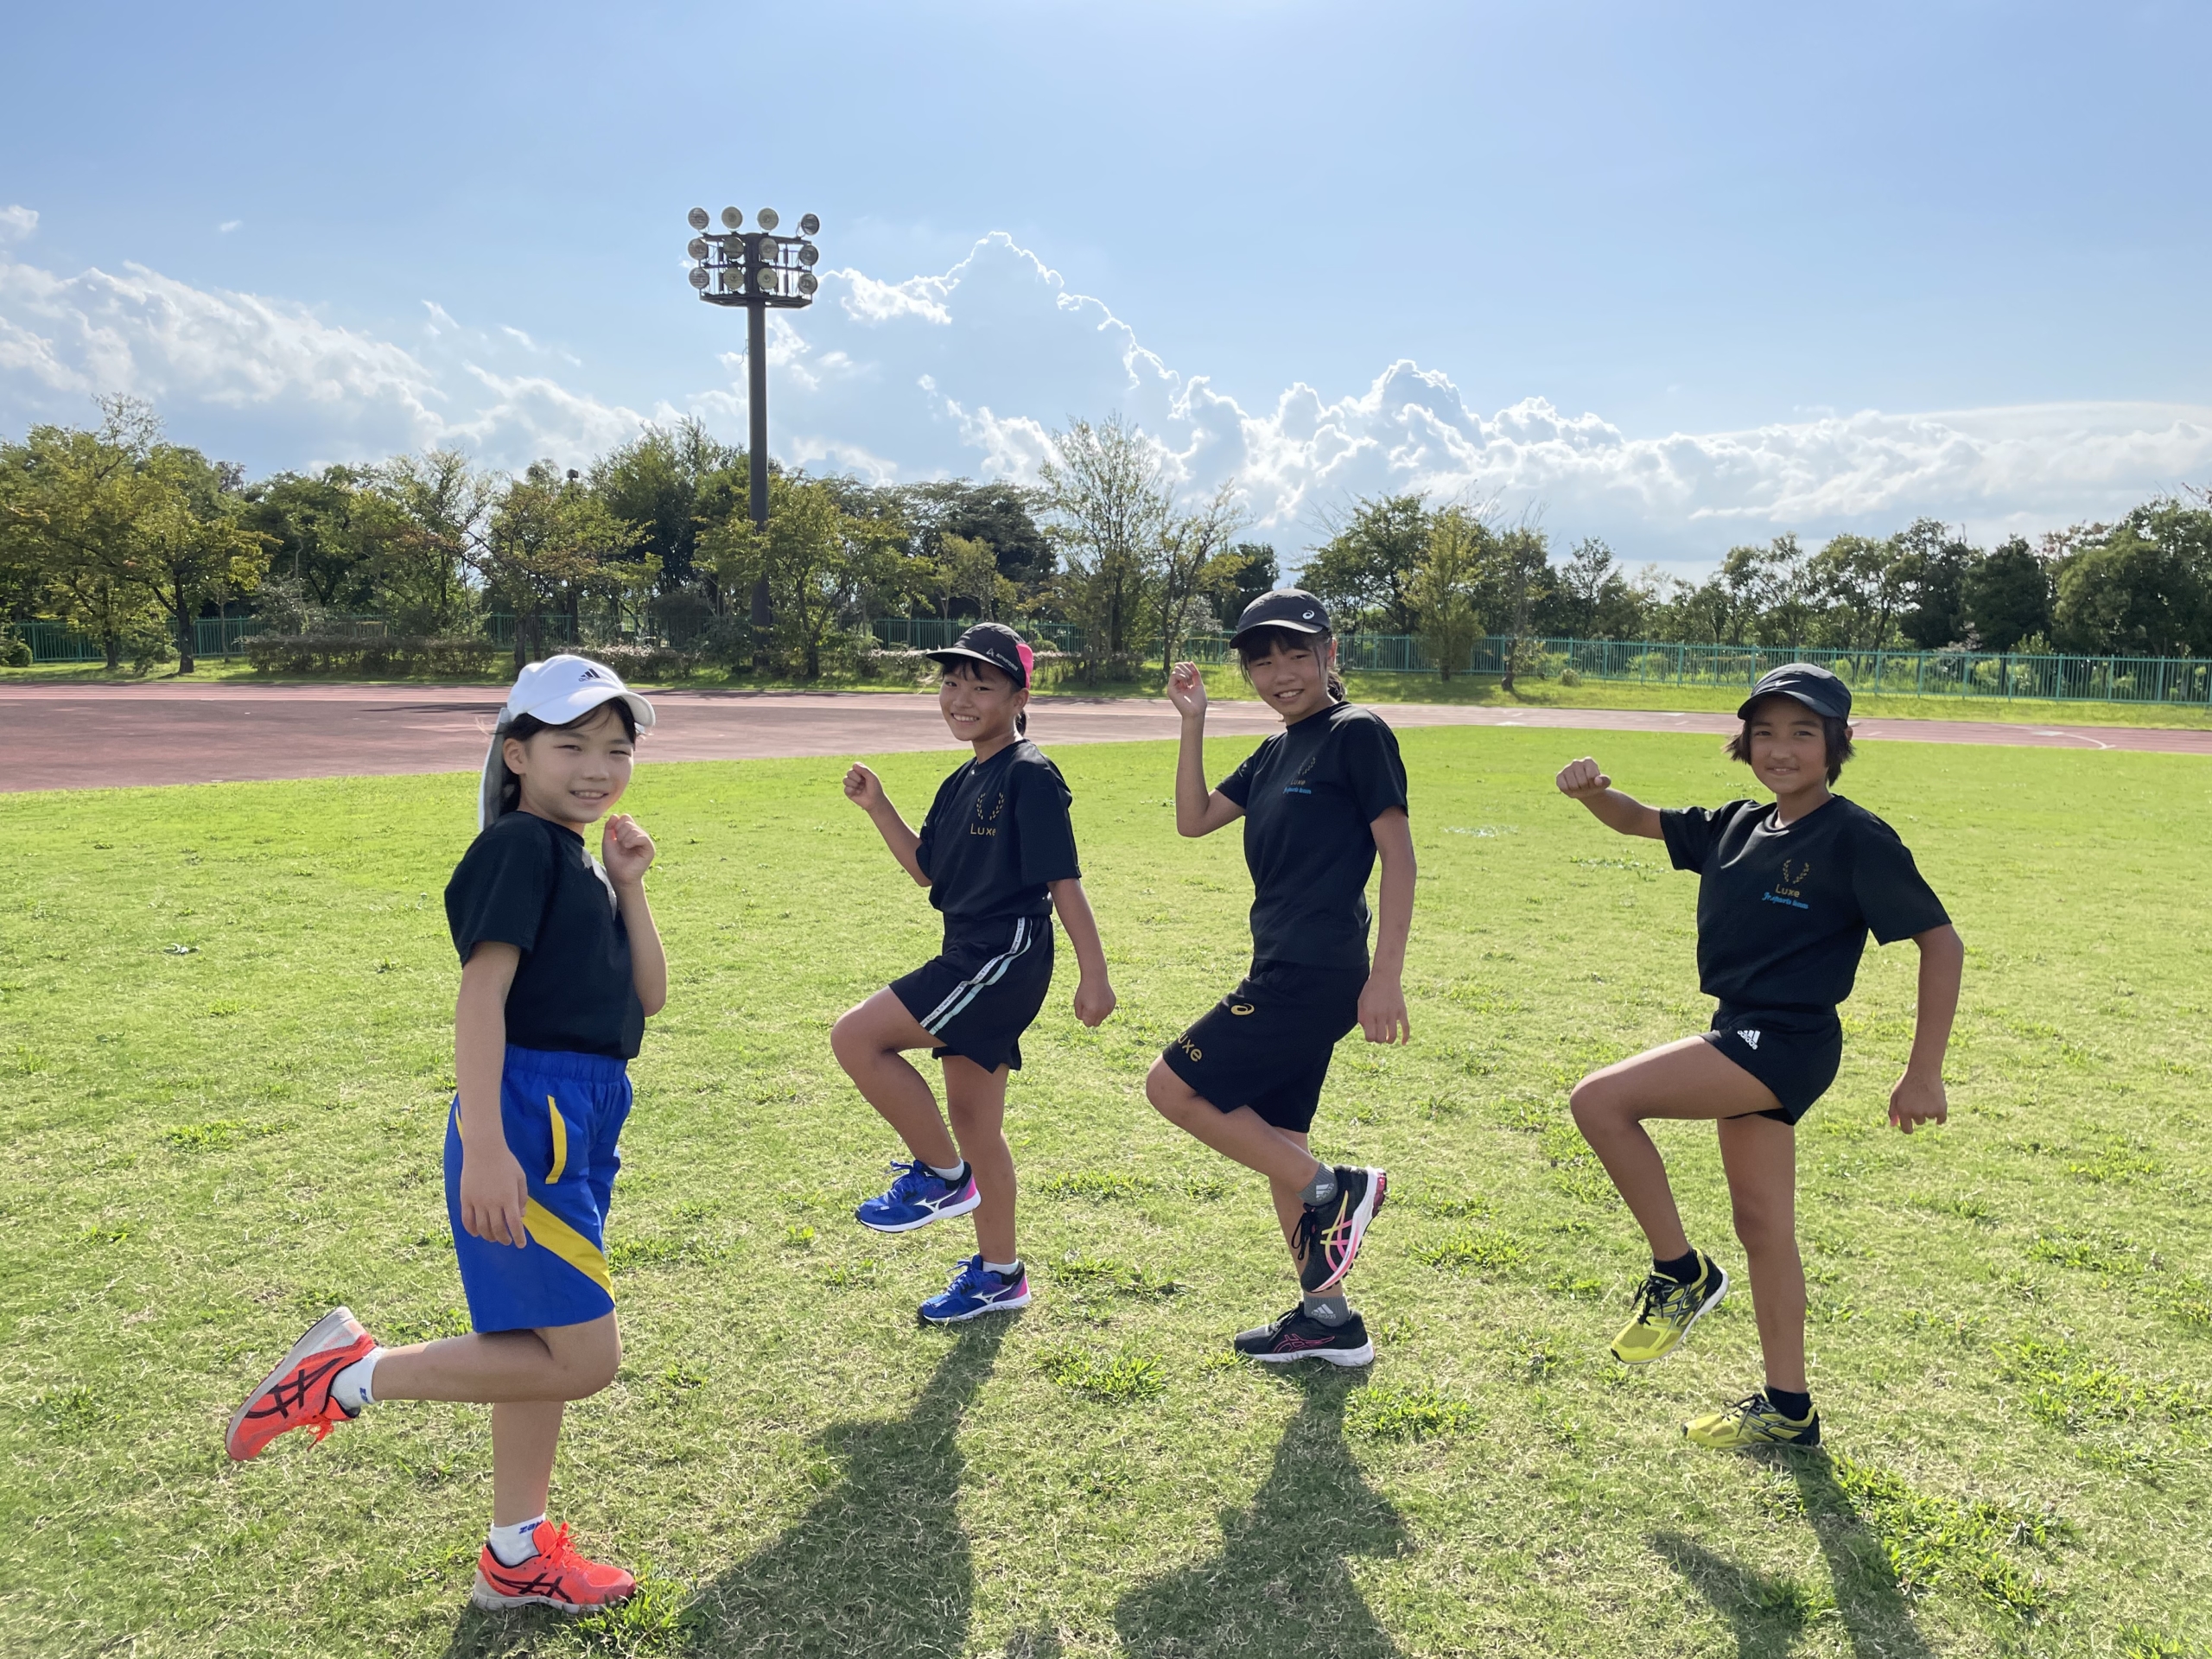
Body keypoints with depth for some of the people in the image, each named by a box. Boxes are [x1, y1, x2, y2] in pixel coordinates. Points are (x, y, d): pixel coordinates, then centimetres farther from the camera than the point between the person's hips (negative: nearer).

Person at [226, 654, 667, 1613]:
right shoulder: (519, 845, -12)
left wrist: (628, 886, 1)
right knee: (584, 1359, -7)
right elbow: (480, 997, -21)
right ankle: (351, 1374, 5)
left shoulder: (581, 863, 15)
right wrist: (485, 1148, -27)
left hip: (576, 1127, 10)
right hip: (527, 1121, -10)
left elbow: (647, 996, 12)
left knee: (537, 1346, 18)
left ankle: (516, 1558, 32)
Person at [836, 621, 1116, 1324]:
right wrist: (877, 806, 10)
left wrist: (1093, 974, -16)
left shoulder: (1030, 775, -12)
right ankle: (998, 1273, 27)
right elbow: (927, 869, 20)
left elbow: (1063, 879, -14)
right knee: (971, 1121, 14)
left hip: (1006, 957, -9)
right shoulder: (962, 783, 14)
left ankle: (941, 1174, 1)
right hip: (971, 961, 9)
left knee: (856, 1037, -15)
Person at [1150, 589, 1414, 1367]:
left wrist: (1387, 976, -18)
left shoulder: (1356, 733, -9)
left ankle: (1334, 1190, -2)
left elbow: (1398, 852, -13)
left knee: (1172, 1086, -7)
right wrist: (1192, 721, 7)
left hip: (1316, 977, -9)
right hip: (1284, 975, 9)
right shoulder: (1276, 751, 15)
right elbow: (1194, 819, 16)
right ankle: (1327, 1317, 24)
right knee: (1275, 1141, 14)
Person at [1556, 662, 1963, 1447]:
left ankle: (1680, 1271, -2)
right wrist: (1592, 791, -8)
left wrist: (1923, 1073, -13)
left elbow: (1941, 943, -11)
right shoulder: (1739, 826, 9)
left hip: (1785, 1043, -8)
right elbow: (1640, 821, 16)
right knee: (1761, 1225, 14)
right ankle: (1787, 1408, 26)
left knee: (1600, 1100, -19)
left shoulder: (1855, 838, -12)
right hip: (1743, 1042, 8)